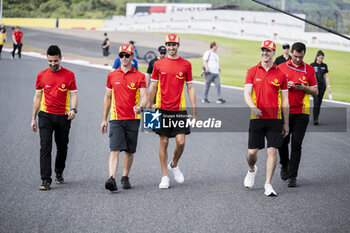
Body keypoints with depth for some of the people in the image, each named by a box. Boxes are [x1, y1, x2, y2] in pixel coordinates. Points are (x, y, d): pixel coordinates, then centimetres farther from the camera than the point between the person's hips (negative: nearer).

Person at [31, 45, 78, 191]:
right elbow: (37, 96, 12)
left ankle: (59, 173, 35)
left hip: (63, 117, 0)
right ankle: (46, 180, -12)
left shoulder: (69, 75, 1)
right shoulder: (41, 75, 6)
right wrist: (33, 118, 10)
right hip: (45, 116, 0)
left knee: (62, 148, 10)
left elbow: (73, 94, 0)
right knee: (45, 147, -11)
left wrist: (73, 109, -20)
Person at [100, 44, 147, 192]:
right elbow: (107, 98, 14)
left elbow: (144, 96, -5)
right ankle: (112, 179, -24)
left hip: (133, 119, 0)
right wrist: (104, 119, 13)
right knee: (115, 149, -13)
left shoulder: (139, 76, 2)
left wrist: (140, 107, -28)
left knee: (130, 151, 8)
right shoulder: (112, 76, 7)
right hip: (116, 118, 0)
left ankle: (125, 177, 24)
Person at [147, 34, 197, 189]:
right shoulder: (158, 64, 4)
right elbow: (153, 87, 10)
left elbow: (190, 88, 7)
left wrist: (194, 112, 3)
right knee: (163, 142, 2)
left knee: (180, 142, -6)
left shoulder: (186, 65, 4)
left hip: (179, 109, 0)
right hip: (162, 109, 0)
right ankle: (164, 176, 11)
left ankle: (174, 165, 23)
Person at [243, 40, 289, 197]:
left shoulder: (280, 75, 5)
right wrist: (253, 107, -25)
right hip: (256, 118, 0)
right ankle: (252, 169, 35)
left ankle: (268, 185, -1)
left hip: (274, 119, 0)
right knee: (252, 152, 1)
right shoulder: (252, 72, 4)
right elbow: (247, 94, -3)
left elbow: (284, 100, 8)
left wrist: (286, 123, 7)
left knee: (272, 151, -6)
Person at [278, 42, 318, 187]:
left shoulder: (309, 70, 6)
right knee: (282, 141, 1)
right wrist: (285, 85, -10)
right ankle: (284, 165, 30)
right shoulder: (281, 68, 5)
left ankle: (293, 176, 0)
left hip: (301, 112, -1)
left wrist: (303, 87, -11)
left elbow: (315, 92, 8)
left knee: (296, 144, -4)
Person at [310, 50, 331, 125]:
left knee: (319, 103, 6)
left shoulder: (324, 66, 9)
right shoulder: (312, 65, -3)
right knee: (316, 102, -16)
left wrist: (329, 86, 6)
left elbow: (327, 76, 11)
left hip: (322, 86, 4)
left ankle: (316, 118, 16)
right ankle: (315, 119, -16)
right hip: (315, 86, -4)